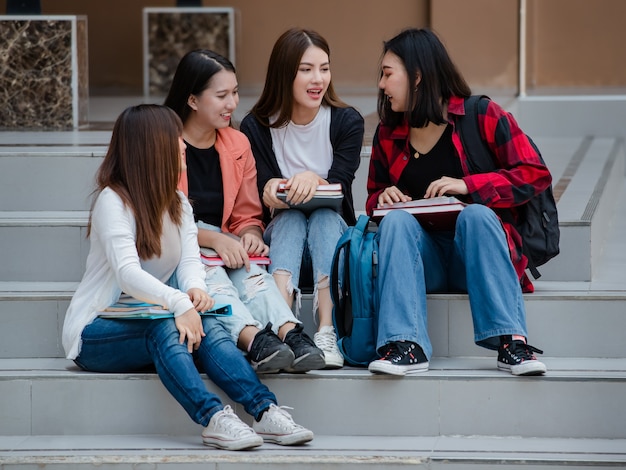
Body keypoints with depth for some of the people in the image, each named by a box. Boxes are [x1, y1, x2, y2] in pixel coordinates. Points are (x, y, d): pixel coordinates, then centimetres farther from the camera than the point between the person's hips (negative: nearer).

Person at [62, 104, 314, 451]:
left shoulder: (177, 203, 13)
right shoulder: (113, 200, -13)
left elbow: (190, 259, -2)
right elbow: (127, 274, -26)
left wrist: (195, 288, -26)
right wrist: (178, 302, -40)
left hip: (148, 324, 6)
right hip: (96, 332, -6)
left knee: (206, 327, -25)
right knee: (163, 328, -35)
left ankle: (265, 412, -41)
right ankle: (213, 419, -51)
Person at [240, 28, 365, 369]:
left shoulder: (347, 121, 0)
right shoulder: (256, 127, 0)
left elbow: (340, 184, -13)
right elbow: (259, 195, -5)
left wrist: (314, 179, -37)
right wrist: (270, 190, -31)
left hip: (333, 234, 0)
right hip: (281, 235, 0)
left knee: (325, 215, -33)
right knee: (290, 217, -33)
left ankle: (327, 333, -52)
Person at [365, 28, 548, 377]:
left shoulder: (482, 116, -2)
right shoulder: (388, 134, 12)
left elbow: (536, 174, -7)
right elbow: (373, 199, 21)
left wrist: (468, 186, -19)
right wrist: (383, 199, -4)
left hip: (477, 255, -3)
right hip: (421, 260, 3)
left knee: (476, 214, -33)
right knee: (396, 219, -27)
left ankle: (511, 342, -40)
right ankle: (406, 346, -43)